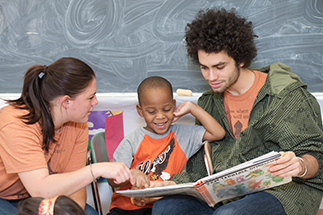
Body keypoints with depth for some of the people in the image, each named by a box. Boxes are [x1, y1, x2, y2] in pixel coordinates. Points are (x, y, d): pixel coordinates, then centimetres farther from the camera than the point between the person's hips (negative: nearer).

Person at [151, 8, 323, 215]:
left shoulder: (288, 95, -5)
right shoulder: (209, 102, 13)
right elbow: (200, 164, 16)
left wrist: (300, 167, -28)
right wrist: (172, 185, -3)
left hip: (284, 189, -5)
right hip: (227, 193, 5)